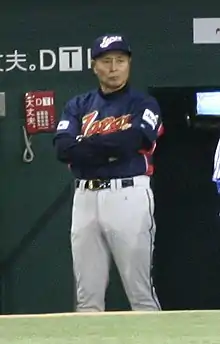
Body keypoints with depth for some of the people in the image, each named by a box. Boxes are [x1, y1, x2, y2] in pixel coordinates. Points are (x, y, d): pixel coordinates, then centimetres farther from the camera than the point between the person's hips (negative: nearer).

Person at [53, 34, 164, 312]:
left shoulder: (144, 105, 4)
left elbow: (130, 141, -15)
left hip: (129, 197, -4)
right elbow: (63, 149, -2)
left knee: (140, 291, -4)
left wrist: (84, 145, -2)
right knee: (87, 296, 6)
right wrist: (111, 148, -9)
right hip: (85, 198, 4)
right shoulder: (78, 106, 14)